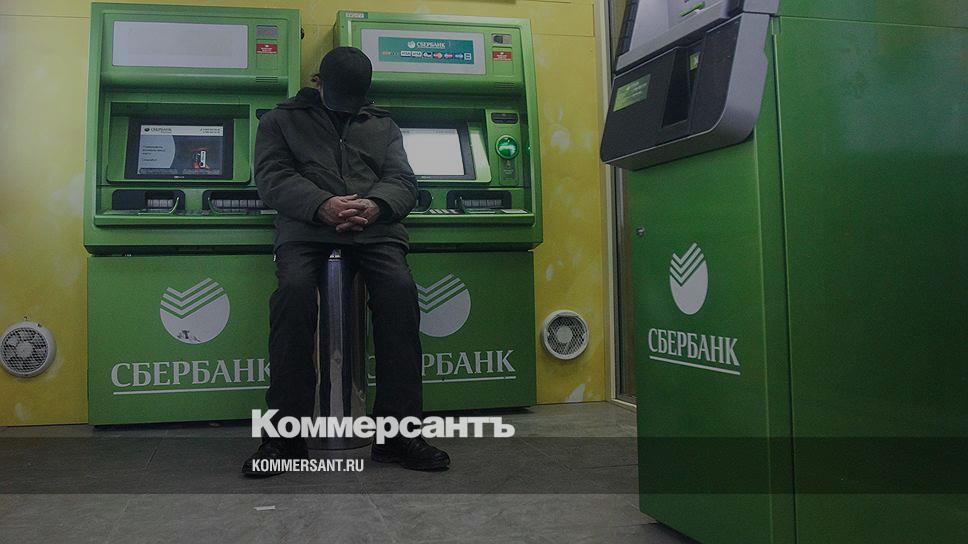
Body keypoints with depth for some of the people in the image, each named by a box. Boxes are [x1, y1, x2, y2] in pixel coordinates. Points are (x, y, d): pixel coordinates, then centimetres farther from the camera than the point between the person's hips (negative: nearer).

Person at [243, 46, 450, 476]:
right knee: (294, 289, -32)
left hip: (374, 228, 2)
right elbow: (272, 178, 4)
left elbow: (403, 181, 13)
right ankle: (287, 433, -23)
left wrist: (375, 205, -12)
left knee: (400, 289, -28)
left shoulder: (383, 126, 26)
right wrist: (322, 206, -16)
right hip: (306, 227, -1)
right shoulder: (281, 120, 19)